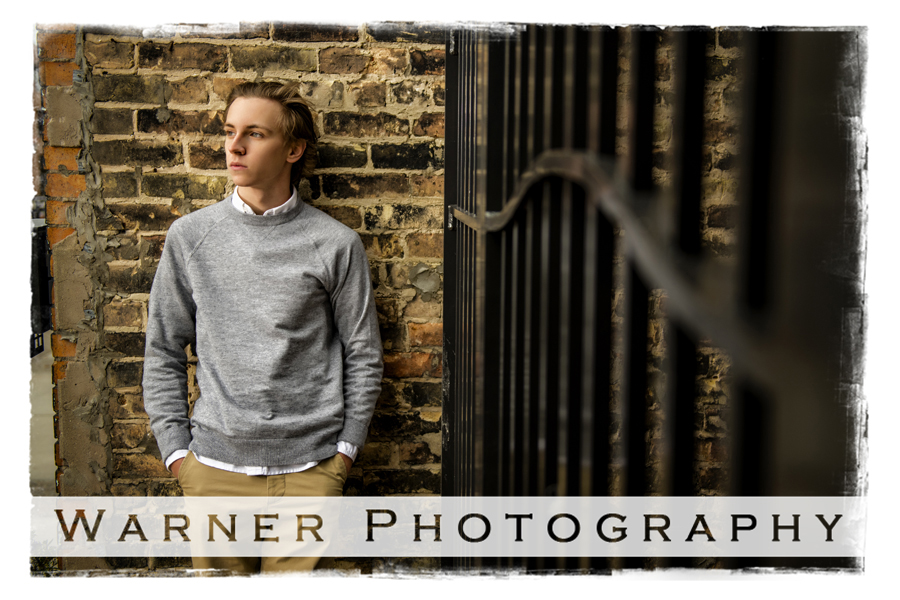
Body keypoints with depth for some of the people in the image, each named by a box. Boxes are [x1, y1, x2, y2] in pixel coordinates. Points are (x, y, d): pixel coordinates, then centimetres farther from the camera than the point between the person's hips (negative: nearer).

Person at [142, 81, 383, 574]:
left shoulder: (336, 244, -3)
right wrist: (176, 450, 2)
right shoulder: (190, 236, 2)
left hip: (310, 466, -1)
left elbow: (363, 355, 3)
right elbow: (163, 352, 7)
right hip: (215, 465, 2)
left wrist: (345, 449, 1)